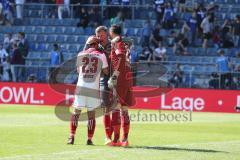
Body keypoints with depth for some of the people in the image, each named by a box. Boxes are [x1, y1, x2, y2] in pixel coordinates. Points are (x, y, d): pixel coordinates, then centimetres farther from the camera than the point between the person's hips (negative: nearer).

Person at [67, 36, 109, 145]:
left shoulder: (80, 55, 8)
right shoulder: (101, 55, 1)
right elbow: (106, 72, 3)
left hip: (81, 87, 1)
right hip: (94, 88, -1)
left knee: (76, 112, 9)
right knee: (91, 113, 7)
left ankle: (72, 137, 0)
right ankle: (89, 139, 5)